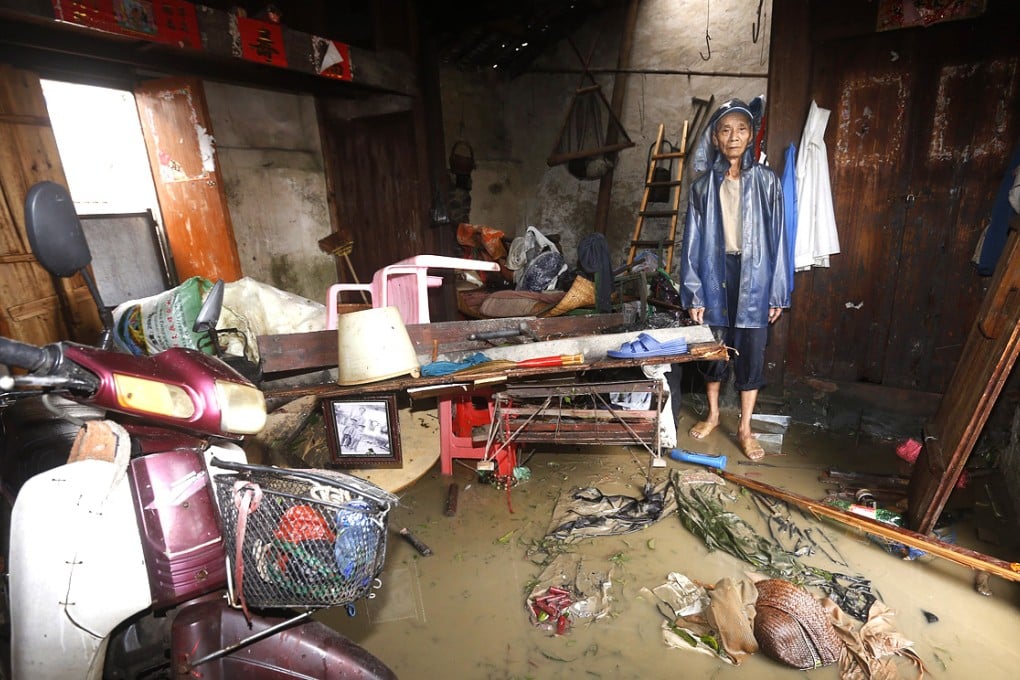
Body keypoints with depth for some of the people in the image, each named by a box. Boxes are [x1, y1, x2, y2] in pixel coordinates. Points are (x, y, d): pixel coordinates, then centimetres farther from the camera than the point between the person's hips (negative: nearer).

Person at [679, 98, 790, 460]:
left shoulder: (766, 181, 0)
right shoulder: (703, 185, 1)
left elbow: (777, 238, 0)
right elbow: (693, 242, -1)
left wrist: (778, 292, -3)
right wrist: (693, 294, -5)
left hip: (754, 276, 0)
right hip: (715, 274, 1)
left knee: (751, 354, 5)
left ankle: (744, 428, 21)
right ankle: (713, 414, 33)